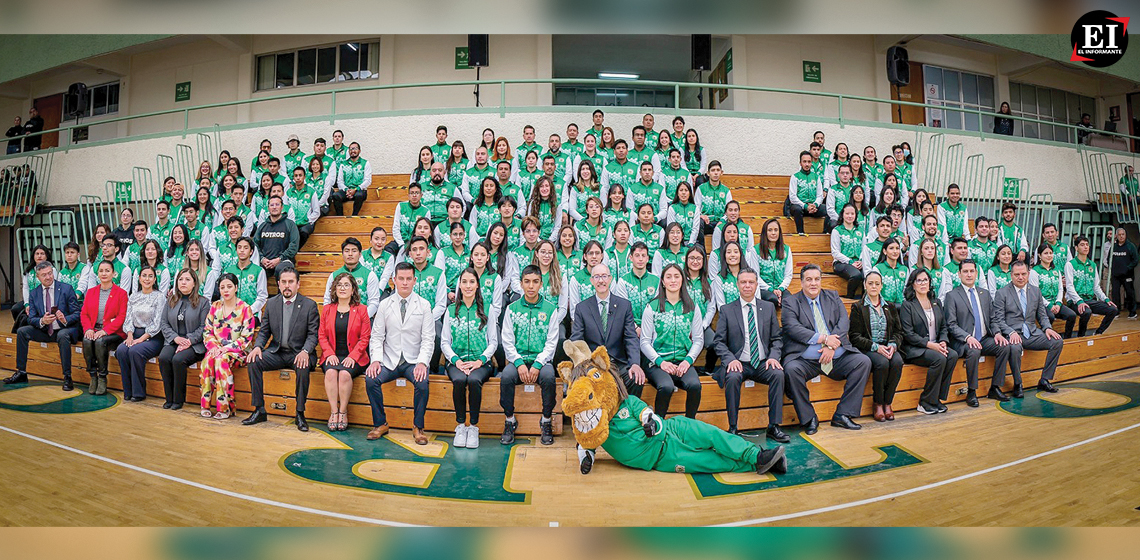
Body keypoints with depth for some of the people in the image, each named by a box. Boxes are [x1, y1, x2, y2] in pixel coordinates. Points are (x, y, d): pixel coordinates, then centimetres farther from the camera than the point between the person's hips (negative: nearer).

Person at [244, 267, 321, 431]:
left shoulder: (309, 305, -4)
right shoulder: (271, 303, 8)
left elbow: (313, 334, -7)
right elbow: (264, 331, 10)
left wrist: (305, 352, -25)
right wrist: (257, 346, -11)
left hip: (299, 353, -4)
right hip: (277, 352, 4)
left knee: (303, 367, -35)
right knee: (253, 362, -21)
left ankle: (300, 413, -20)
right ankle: (259, 410, -9)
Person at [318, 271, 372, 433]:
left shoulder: (361, 310, 4)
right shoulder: (326, 309, 13)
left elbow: (365, 338, 0)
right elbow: (322, 336, 10)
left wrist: (352, 357, -12)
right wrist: (329, 354, -7)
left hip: (353, 357, -2)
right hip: (332, 356, 2)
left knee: (344, 373, -30)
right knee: (331, 372, -29)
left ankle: (343, 411, -15)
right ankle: (333, 412, -20)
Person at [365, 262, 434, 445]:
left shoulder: (424, 305, 2)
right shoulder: (385, 305, 7)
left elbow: (428, 339, -2)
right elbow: (376, 336, 5)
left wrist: (422, 362, -17)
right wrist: (376, 360, -12)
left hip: (414, 362, -2)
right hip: (389, 361, 2)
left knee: (422, 382, -30)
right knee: (370, 379, -24)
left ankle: (418, 427, -10)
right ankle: (380, 424, -5)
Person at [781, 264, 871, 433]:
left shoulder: (833, 296, 17)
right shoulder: (790, 302, 5)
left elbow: (844, 322, 4)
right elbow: (792, 328, -11)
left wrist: (832, 345, -14)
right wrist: (824, 338, -19)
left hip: (837, 357, 4)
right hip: (805, 359, -4)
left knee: (863, 361, -16)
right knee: (791, 369, -32)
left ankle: (842, 415, -9)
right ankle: (809, 418, -13)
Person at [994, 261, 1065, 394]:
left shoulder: (1036, 292, 14)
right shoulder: (1002, 293, -2)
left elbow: (1042, 315, 17)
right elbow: (998, 320, -6)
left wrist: (1047, 328, -4)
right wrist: (1011, 333, -23)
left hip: (1032, 333, 6)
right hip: (1012, 333, -5)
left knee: (1058, 342, -16)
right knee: (1015, 348, -36)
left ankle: (1044, 380, -2)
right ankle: (1017, 384, -15)